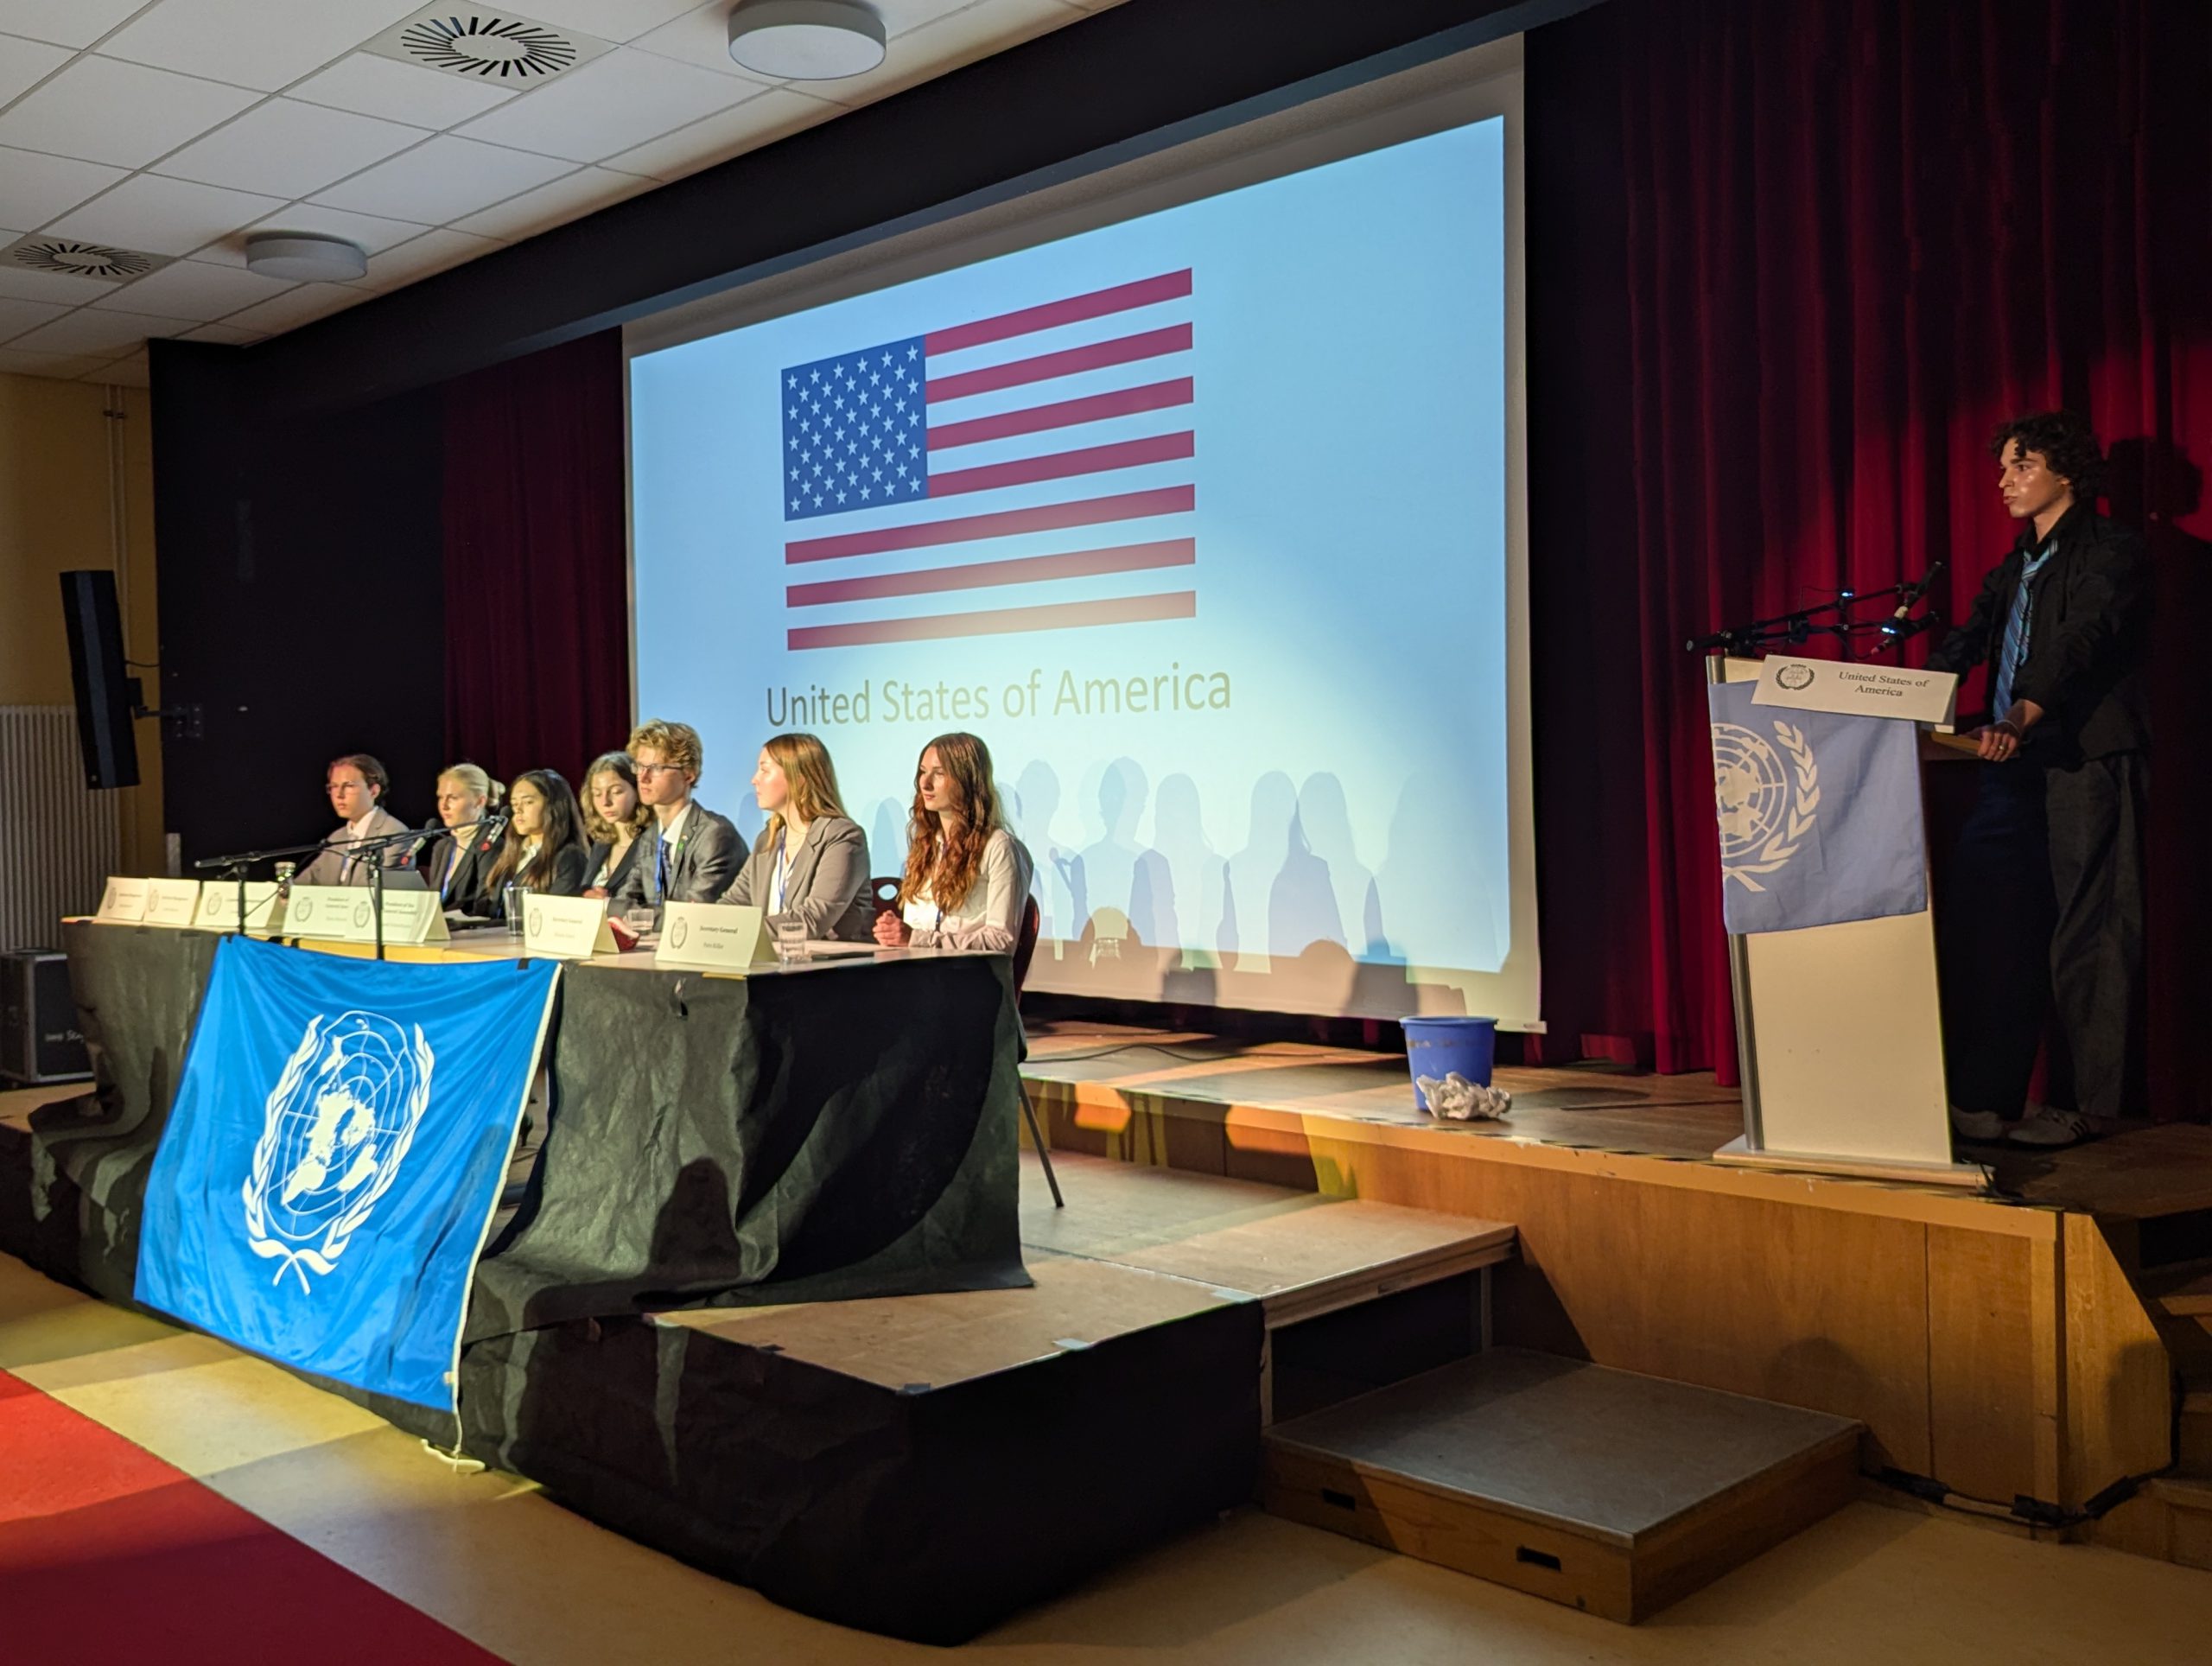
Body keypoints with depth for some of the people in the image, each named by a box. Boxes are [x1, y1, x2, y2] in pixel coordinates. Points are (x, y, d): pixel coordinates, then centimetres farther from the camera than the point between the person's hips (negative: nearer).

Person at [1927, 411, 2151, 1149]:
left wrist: (2024, 714, -34)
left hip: (2088, 762, -7)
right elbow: (1964, 646, 11)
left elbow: (2083, 639, -18)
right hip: (2015, 766, 7)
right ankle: (1982, 1100, 8)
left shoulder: (2111, 551, -2)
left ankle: (2092, 1103, 3)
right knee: (1981, 925, 3)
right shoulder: (2013, 570, 22)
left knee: (2088, 931, -4)